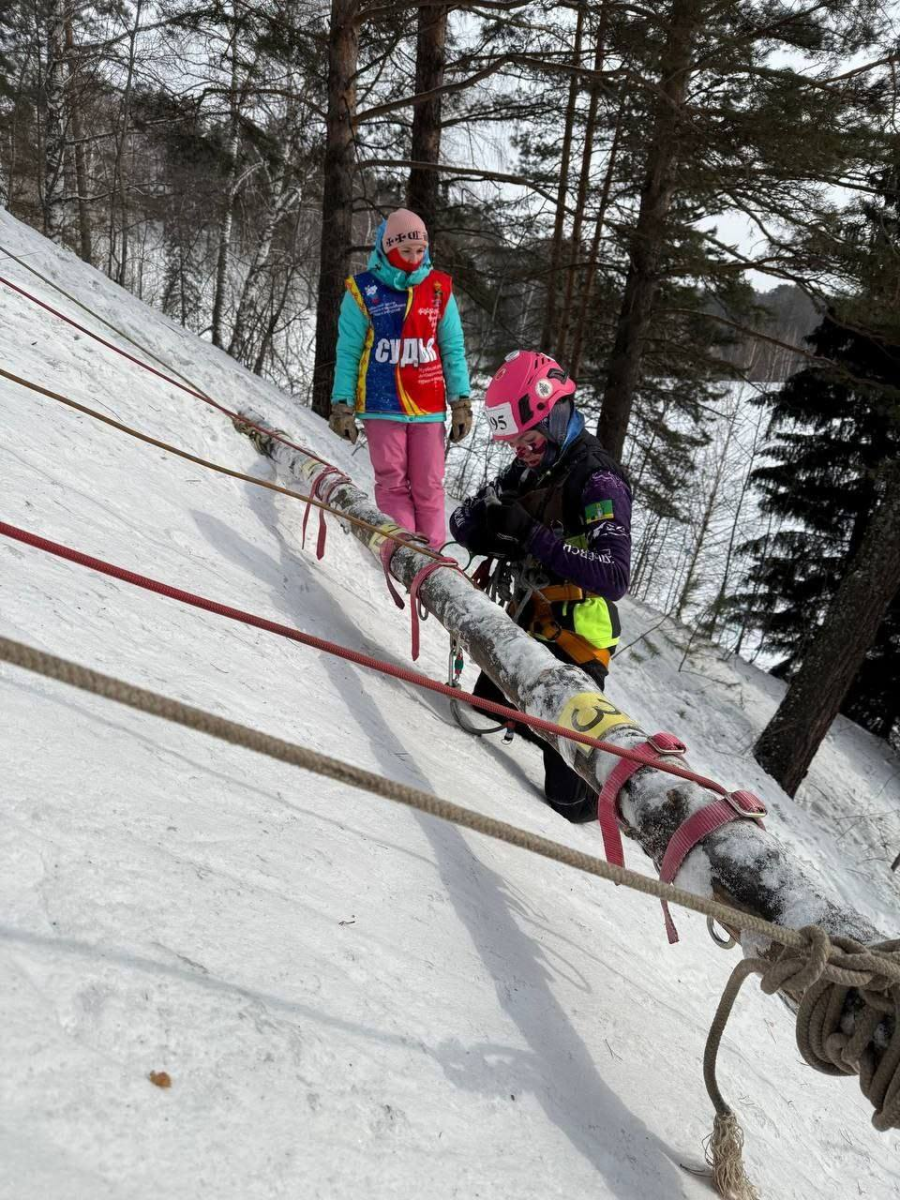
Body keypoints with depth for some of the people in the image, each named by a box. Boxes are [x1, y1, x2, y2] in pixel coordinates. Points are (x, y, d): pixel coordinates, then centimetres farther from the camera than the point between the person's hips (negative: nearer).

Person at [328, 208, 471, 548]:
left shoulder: (439, 289, 6)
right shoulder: (363, 291, 0)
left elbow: (453, 350, 9)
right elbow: (348, 354, 2)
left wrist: (461, 403, 3)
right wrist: (342, 406, -2)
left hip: (428, 406, 2)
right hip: (382, 406, -1)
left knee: (429, 487, 3)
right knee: (392, 484, -1)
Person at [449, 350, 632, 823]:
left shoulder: (598, 479, -20)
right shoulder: (528, 468, 5)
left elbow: (614, 578, -30)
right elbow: (462, 521, 7)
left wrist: (531, 535, -32)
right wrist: (489, 527, -18)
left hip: (577, 634, -8)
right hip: (525, 620, 8)